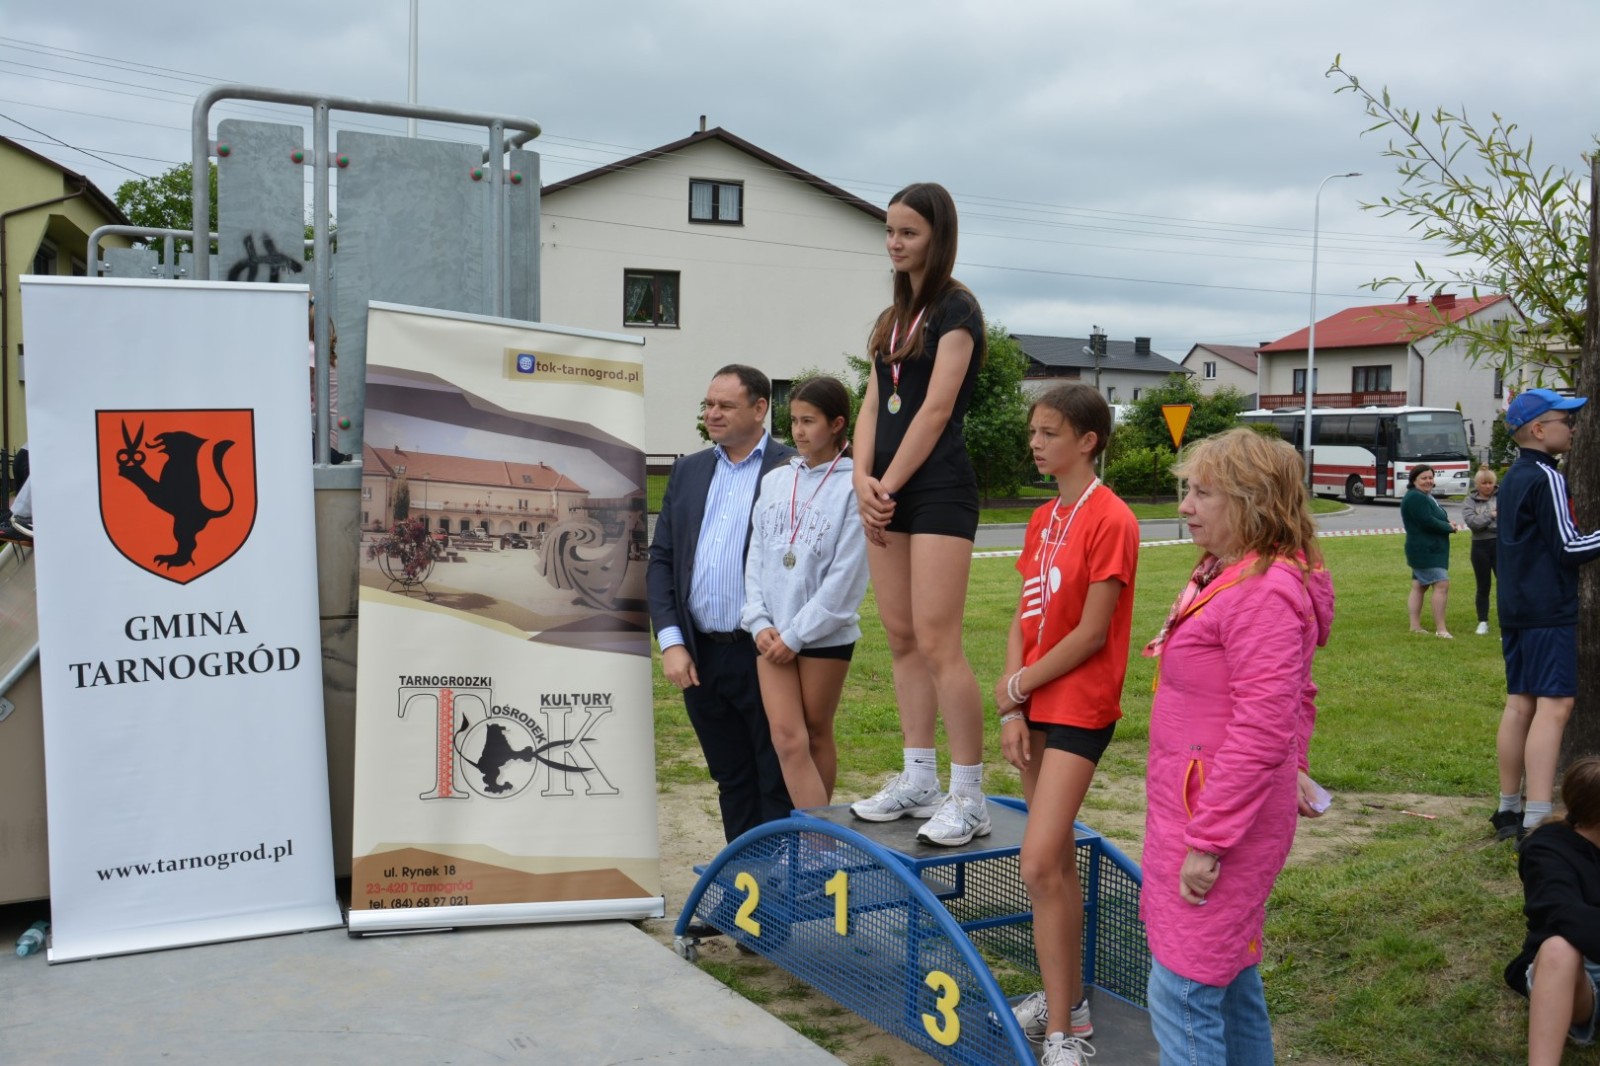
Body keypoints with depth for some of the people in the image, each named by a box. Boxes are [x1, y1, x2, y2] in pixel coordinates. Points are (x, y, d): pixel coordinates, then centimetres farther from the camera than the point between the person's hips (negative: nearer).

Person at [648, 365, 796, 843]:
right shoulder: (688, 471, 13)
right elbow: (660, 559, 11)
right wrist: (671, 642, 1)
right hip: (700, 657, 5)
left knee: (780, 785, 3)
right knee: (732, 782, 16)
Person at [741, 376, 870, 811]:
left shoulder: (852, 488, -9)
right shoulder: (774, 481, 8)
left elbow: (846, 576, -12)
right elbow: (756, 558, 10)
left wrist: (796, 634, -11)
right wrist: (760, 623, -2)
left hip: (825, 633, -4)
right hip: (773, 635, 4)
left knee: (816, 734, 8)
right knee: (787, 739, -5)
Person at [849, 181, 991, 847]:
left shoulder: (955, 309, -5)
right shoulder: (894, 316, 18)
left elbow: (935, 409, -12)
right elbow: (872, 406, 13)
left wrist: (890, 486, -11)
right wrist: (864, 479, -2)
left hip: (938, 487, -8)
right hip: (888, 493, 8)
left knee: (936, 643, -11)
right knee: (901, 640, 9)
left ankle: (970, 801, -5)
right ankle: (918, 782, 17)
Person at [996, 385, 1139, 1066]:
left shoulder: (1110, 521, -14)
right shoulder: (1043, 519, 11)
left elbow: (1091, 633, -16)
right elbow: (1023, 619, 8)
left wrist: (1017, 686, -7)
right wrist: (1013, 712, -2)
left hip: (1080, 708, -8)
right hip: (1035, 704, 8)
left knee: (1040, 864, -13)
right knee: (1057, 860, 16)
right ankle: (1067, 996, 29)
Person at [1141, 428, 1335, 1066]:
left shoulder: (1263, 595, -21)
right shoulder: (1226, 576, 11)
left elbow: (1260, 733, -25)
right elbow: (1295, 695, 22)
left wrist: (1209, 841, -23)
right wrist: (1293, 768, 24)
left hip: (1221, 815, -11)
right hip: (1192, 804, 11)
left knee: (1182, 993, -4)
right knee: (1228, 974, 21)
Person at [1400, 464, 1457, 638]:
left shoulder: (1427, 496, 17)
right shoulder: (1415, 498, -17)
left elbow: (1435, 518, 21)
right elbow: (1428, 522, -24)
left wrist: (1447, 523, -2)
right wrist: (1449, 527, -9)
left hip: (1429, 550, 11)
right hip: (1425, 551, -11)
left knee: (1419, 586, 11)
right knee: (1442, 584, -14)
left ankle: (1415, 626, 14)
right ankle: (1440, 629, -14)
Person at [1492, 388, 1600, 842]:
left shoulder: (1513, 477, 16)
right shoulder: (1546, 477, -13)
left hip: (1515, 609, 9)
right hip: (1549, 612, -9)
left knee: (1520, 704, 11)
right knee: (1553, 706, -12)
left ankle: (1509, 809, 17)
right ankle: (1536, 822, -17)